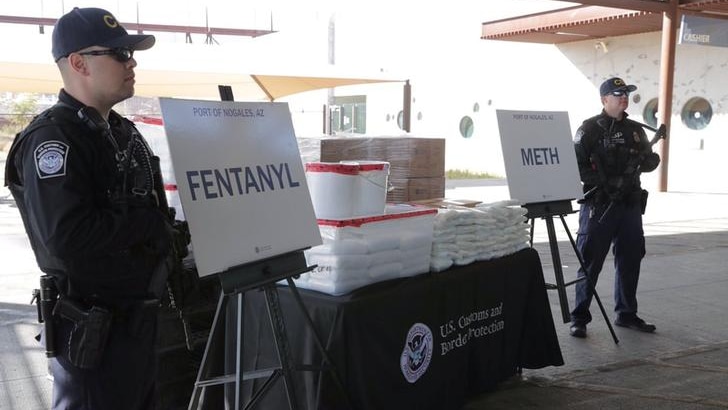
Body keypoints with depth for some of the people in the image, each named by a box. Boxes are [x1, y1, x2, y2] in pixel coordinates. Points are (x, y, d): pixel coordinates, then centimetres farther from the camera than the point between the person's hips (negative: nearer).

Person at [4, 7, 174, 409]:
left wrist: (162, 233, 3)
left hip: (138, 316, 9)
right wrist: (149, 225, -18)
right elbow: (66, 237, -30)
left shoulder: (123, 131, 11)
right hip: (92, 330, -9)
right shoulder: (53, 137, -18)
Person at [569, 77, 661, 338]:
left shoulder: (635, 130, 15)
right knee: (591, 262, -2)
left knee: (630, 260, 12)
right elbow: (577, 165, -10)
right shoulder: (590, 129, -4)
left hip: (630, 204, 6)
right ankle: (579, 318, 5)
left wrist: (646, 160, -5)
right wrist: (605, 182, -19)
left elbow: (650, 161, 18)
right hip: (599, 204, -6)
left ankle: (626, 314, 26)